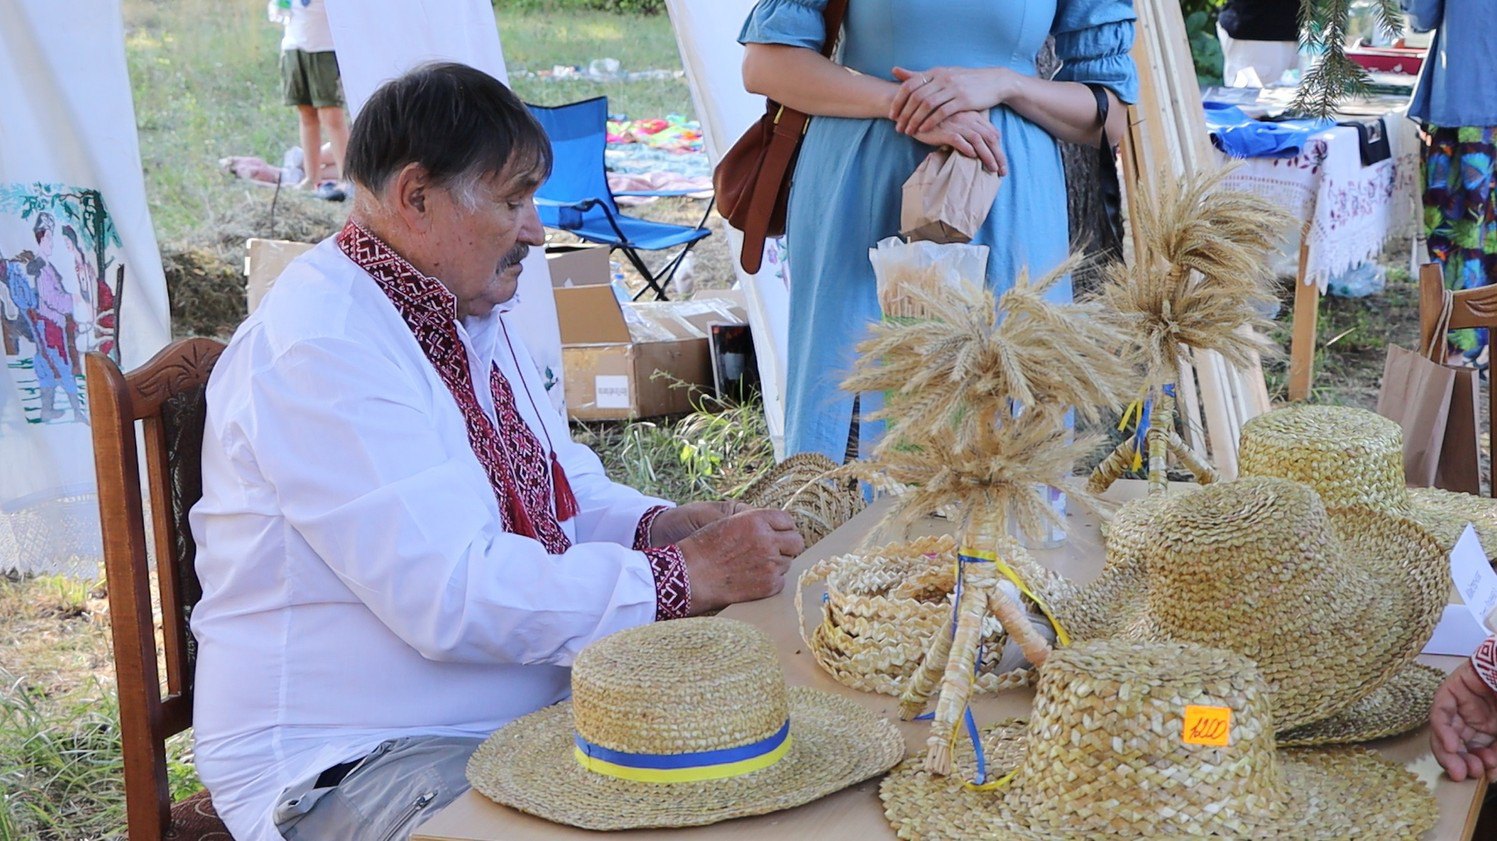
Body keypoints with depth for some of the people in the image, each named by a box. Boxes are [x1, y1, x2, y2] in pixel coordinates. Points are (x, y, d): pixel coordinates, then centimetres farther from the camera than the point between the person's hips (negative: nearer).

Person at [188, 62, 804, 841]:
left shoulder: (474, 311, 12)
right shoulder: (318, 346, -20)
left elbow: (566, 492, 20)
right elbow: (450, 597, -26)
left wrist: (664, 526, -1)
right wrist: (687, 576, -21)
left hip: (530, 709, 9)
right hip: (348, 767, -9)